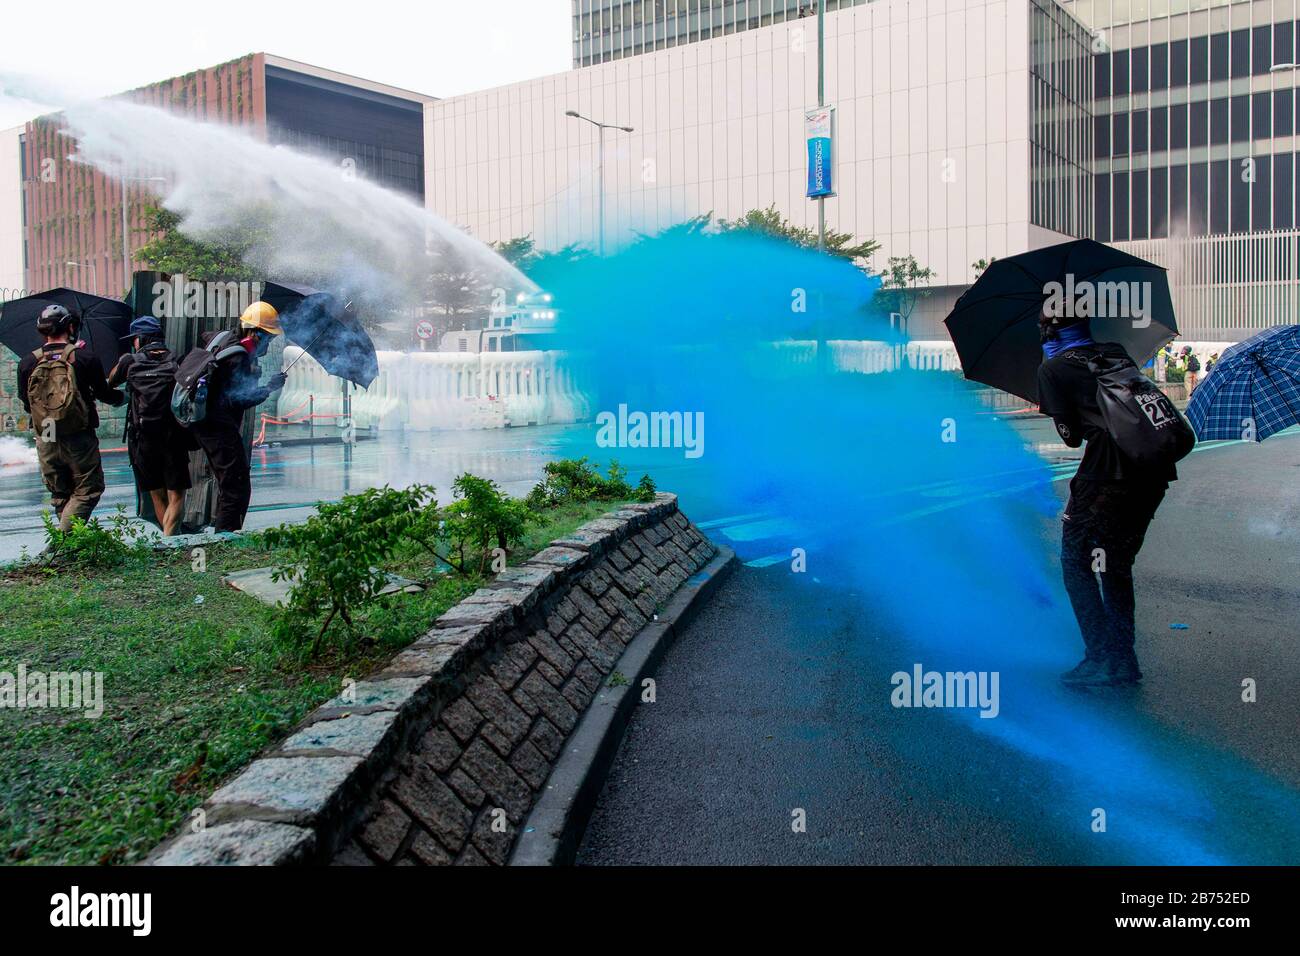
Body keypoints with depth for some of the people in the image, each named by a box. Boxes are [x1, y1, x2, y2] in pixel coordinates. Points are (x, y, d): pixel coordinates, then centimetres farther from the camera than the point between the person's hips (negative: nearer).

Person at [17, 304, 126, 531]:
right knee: (88, 491, 3)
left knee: (60, 495, 16)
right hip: (79, 439, -4)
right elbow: (104, 394, 3)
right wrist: (122, 397, 25)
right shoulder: (84, 357, -7)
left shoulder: (27, 363, 2)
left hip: (45, 442, 4)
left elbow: (27, 405, 10)